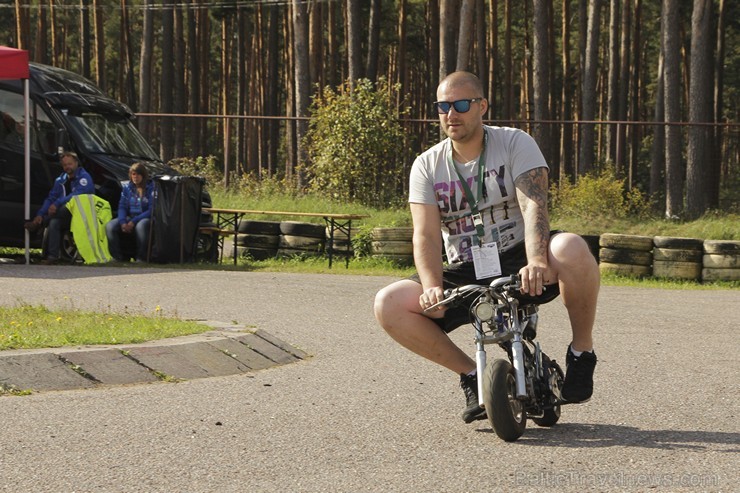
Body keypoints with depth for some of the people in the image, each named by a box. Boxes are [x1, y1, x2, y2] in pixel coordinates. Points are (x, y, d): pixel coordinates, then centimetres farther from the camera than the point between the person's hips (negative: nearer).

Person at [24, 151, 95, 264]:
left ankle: (37, 224, -24)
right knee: (54, 223, -27)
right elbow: (50, 198, 11)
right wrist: (40, 214, -6)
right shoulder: (60, 180, 16)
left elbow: (77, 195, -21)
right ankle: (52, 256, -30)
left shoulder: (84, 177, -5)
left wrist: (57, 204, -30)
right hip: (65, 216, 6)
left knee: (66, 207, -35)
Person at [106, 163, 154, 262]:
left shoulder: (151, 188, -5)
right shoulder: (127, 187, 10)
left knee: (141, 226, -41)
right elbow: (122, 206, 8)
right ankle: (120, 257, -14)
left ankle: (141, 258, -29)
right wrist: (123, 222, -14)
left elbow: (151, 210, -11)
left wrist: (134, 221, -20)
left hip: (146, 218, -5)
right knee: (110, 226, -23)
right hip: (129, 217, 5)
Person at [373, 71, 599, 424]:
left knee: (571, 249, -37)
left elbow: (534, 204, -18)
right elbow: (426, 235, -6)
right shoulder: (427, 166, 4)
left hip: (518, 263, -3)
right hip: (465, 275, 3)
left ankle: (581, 351, -12)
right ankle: (471, 375, -2)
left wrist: (537, 262, -38)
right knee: (388, 305, -22)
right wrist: (433, 287, -27)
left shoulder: (514, 143, -3)